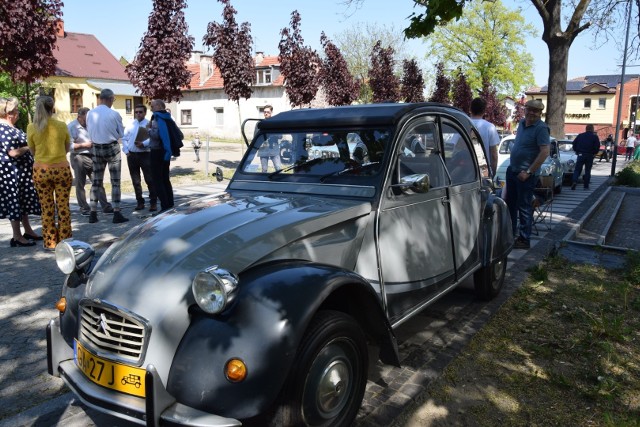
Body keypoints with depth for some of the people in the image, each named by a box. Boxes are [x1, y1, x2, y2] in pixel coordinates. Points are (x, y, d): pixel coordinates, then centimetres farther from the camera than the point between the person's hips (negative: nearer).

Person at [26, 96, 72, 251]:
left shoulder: (31, 127, -2)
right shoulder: (62, 125, -3)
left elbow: (33, 151, 7)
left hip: (40, 171, 1)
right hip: (61, 169, -1)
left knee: (47, 208, 8)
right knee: (63, 207, 5)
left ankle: (50, 243, 14)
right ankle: (64, 242, 10)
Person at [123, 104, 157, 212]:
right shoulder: (130, 124, 12)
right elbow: (124, 138, 12)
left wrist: (143, 144, -25)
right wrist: (126, 151, 1)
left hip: (145, 154, -5)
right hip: (132, 155, 5)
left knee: (149, 180, -5)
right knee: (135, 181, 9)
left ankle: (153, 203, 1)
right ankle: (140, 202, 18)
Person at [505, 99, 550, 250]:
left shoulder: (541, 128, -15)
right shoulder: (522, 123, 9)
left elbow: (545, 152, -22)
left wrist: (528, 172, -22)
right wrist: (513, 166, 15)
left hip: (526, 174, -8)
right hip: (512, 170, 8)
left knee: (524, 206, -2)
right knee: (510, 203, 17)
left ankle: (524, 240, 7)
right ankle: (510, 232, 33)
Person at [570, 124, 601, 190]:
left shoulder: (580, 135, 5)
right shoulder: (595, 137, 0)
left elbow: (574, 143, 6)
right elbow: (597, 147, -5)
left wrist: (576, 151, 16)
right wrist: (594, 153, 10)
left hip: (580, 155, 1)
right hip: (590, 156, 0)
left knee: (577, 169, 3)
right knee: (587, 171, 8)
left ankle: (574, 181, -22)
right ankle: (586, 186, 8)